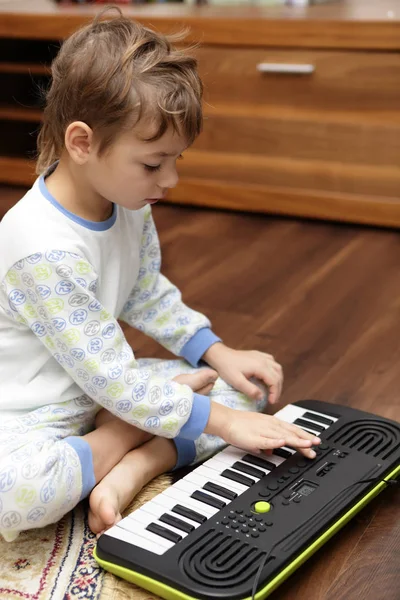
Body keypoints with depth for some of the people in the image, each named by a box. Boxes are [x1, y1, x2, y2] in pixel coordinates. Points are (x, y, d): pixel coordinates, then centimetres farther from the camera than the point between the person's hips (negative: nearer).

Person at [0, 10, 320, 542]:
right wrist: (219, 421, -24)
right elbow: (109, 377, -27)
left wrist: (218, 352, 2)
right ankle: (118, 447, -13)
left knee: (249, 390, -1)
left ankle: (129, 468, -17)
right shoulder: (43, 249, -31)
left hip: (109, 392, 8)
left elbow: (147, 294, 13)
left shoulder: (128, 204, -4)